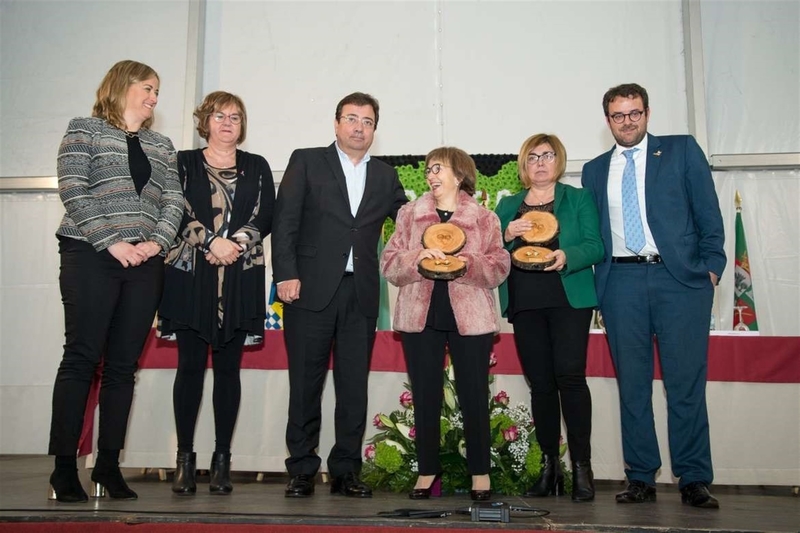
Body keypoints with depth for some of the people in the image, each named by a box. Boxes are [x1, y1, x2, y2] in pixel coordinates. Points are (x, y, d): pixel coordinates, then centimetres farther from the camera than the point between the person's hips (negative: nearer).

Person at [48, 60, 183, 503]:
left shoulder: (161, 145, 20)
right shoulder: (84, 131, 6)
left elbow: (173, 200, 10)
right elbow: (73, 192, -5)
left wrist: (156, 242, -8)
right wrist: (113, 242, -13)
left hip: (145, 263, 4)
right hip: (91, 256, -4)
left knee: (123, 364, 4)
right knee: (82, 357, -4)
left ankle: (108, 466, 10)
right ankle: (64, 467, 3)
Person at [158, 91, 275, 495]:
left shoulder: (257, 167, 15)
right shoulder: (184, 163, 11)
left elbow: (265, 216, 4)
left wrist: (235, 244, -11)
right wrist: (212, 241, -12)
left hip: (241, 278, 1)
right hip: (190, 275, -1)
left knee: (228, 368, 2)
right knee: (190, 366, -1)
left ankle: (222, 459, 7)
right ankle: (185, 459, 7)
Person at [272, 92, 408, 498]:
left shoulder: (385, 176, 16)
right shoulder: (306, 162, 6)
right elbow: (284, 221, -1)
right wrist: (286, 274, -10)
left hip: (361, 294, 3)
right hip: (311, 289, -3)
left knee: (354, 386, 5)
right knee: (306, 384, 2)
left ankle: (346, 471, 15)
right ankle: (302, 471, 13)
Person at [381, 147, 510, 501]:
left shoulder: (484, 219, 7)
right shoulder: (409, 214, 11)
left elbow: (500, 267, 0)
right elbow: (388, 264, 4)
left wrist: (468, 263, -17)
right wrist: (417, 257, -15)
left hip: (470, 317, -1)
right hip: (420, 316, 2)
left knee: (474, 396, 2)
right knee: (424, 396, 5)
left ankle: (480, 472, 16)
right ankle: (427, 470, 18)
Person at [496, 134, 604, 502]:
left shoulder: (578, 199, 11)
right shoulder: (507, 205, 18)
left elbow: (595, 247, 0)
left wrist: (567, 257, -19)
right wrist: (507, 235, -9)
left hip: (568, 299, -3)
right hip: (524, 302, 3)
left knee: (569, 376, -13)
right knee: (540, 382, 3)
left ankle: (581, 467, -5)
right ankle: (549, 465, 12)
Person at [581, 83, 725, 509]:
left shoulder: (682, 150, 10)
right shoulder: (595, 170, 17)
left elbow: (707, 210, 5)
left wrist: (712, 266, -3)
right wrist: (595, 282, 4)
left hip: (679, 277, -2)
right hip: (621, 281, 2)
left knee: (686, 383, -2)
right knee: (632, 384, 4)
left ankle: (694, 481, 7)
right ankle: (641, 478, 13)